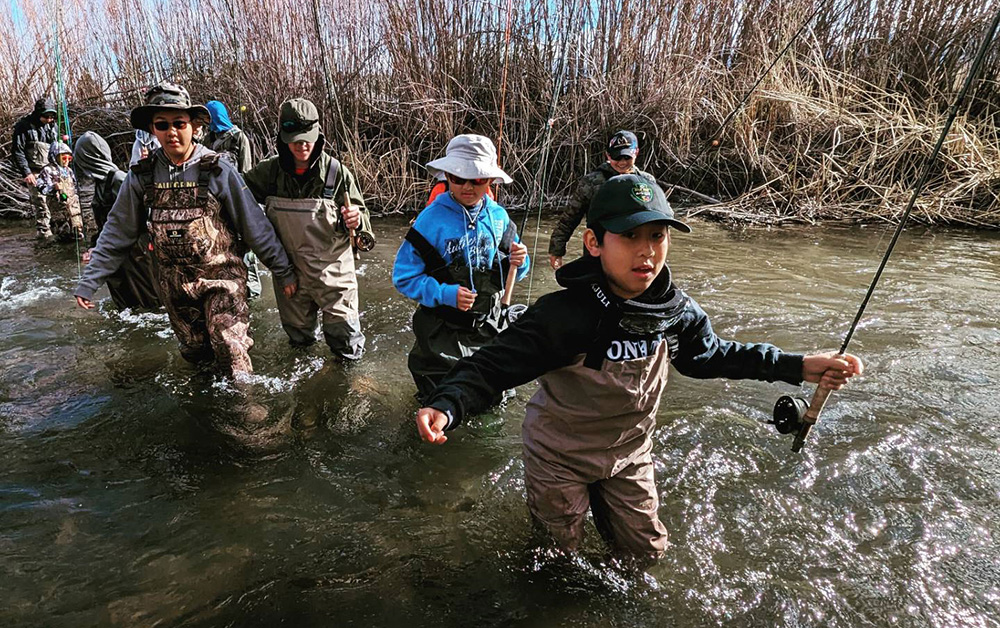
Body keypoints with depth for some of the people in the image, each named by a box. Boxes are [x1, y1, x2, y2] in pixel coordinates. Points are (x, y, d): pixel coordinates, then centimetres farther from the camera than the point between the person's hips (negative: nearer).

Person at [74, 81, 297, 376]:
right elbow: (117, 232, 6)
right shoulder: (142, 176, -1)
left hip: (222, 277, -3)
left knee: (229, 349, -9)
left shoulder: (217, 170, -10)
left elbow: (254, 224, -8)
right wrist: (88, 282, 3)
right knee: (194, 352, 15)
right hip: (173, 285, 4)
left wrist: (284, 272, -6)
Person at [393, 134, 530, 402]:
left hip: (488, 324, 4)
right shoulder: (431, 219, -17)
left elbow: (506, 273, 7)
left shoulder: (498, 217, -5)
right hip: (443, 328, -4)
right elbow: (404, 277, -15)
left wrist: (518, 262, -15)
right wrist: (445, 294, -27)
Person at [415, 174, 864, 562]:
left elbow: (711, 355, 2)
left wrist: (798, 367, -3)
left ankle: (597, 496, 47)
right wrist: (446, 407, -54)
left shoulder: (676, 310, -16)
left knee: (645, 550, 22)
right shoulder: (565, 315, -34)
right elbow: (494, 365, -35)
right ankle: (542, 497, 47)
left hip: (629, 453, 5)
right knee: (561, 549, 18)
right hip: (560, 454, -4)